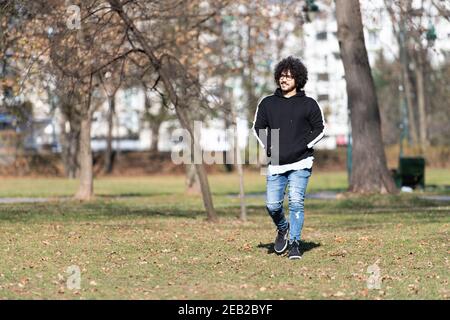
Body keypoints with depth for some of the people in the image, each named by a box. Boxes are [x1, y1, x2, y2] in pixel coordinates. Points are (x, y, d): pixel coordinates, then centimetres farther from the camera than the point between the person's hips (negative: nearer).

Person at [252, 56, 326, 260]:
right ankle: (282, 229, 29)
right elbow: (258, 127, 18)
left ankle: (294, 243, -4)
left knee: (296, 202, -12)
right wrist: (268, 148, 4)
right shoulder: (267, 103, 8)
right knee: (272, 205, -2)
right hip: (275, 165, 3)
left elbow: (320, 129, 6)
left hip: (300, 164, -3)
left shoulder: (308, 104, 1)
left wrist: (304, 146, -6)